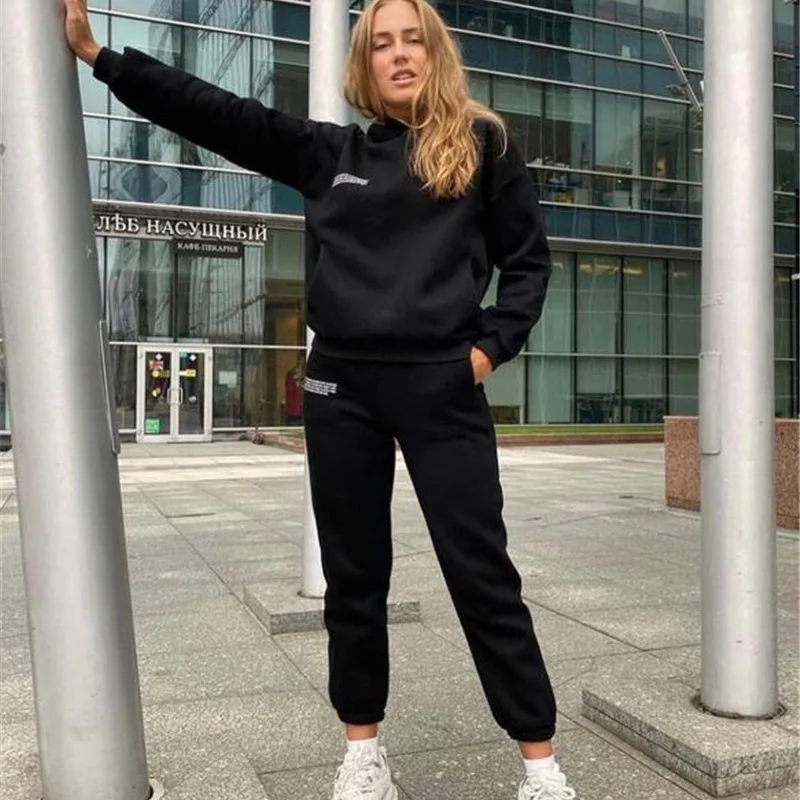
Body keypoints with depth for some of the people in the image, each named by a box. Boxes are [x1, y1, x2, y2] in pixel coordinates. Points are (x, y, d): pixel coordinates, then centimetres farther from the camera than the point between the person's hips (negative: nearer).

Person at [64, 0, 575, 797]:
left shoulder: (481, 143, 6)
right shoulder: (329, 152, 12)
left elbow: (528, 260, 8)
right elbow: (219, 114, 11)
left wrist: (490, 346, -5)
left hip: (441, 384, -3)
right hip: (342, 387, 3)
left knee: (480, 570, 0)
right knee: (354, 573, 11)